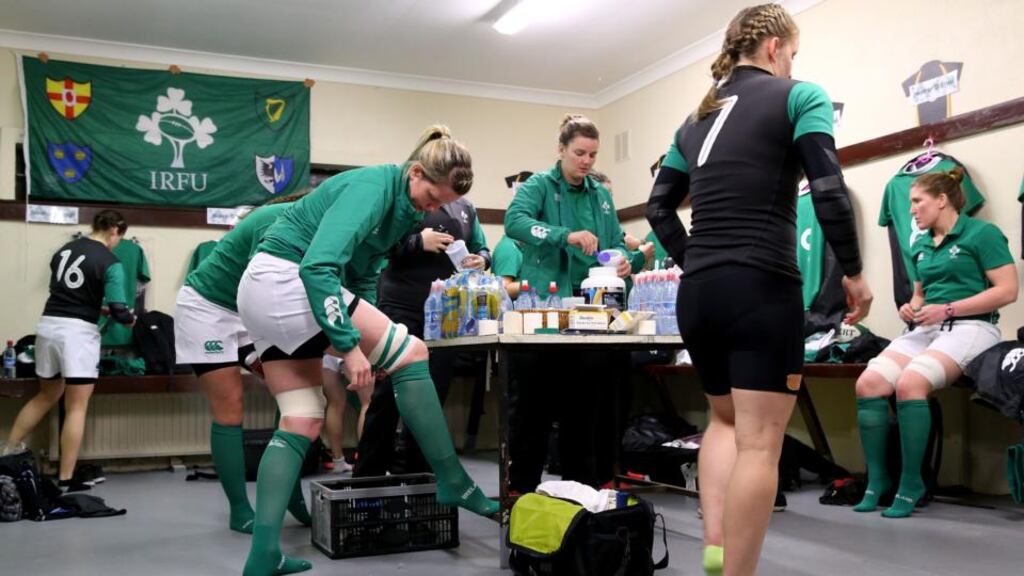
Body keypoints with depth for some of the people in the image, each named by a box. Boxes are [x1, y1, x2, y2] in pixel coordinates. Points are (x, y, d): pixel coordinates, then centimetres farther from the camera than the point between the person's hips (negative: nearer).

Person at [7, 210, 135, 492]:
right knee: (77, 407, 1)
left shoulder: (64, 249, 11)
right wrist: (130, 319, 9)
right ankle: (65, 480, 3)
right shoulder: (110, 263, -10)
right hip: (78, 331, -7)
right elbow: (119, 312, -13)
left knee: (46, 396, 25)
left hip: (48, 324, 7)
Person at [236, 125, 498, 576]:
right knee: (411, 353, -10)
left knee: (301, 422, 7)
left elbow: (363, 273, 17)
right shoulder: (373, 188, -18)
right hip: (286, 280, -10)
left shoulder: (403, 205, 11)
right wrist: (350, 344, -27)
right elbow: (318, 266, -27)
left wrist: (363, 344, 12)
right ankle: (453, 483, -2)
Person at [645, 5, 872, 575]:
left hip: (696, 292, 7)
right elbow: (830, 193, -11)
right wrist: (855, 272, -2)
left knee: (727, 421, 23)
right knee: (759, 442, -1)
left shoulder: (696, 119, 17)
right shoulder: (798, 97, 0)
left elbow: (659, 208, 17)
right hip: (763, 289, -6)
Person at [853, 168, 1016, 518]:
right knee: (868, 383, -19)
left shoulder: (982, 233, -3)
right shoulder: (920, 246, 18)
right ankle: (877, 479, -9)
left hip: (970, 328, -6)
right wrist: (910, 309, 4)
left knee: (910, 383, -33)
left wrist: (947, 310, -16)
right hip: (925, 330, 7)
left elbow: (1007, 290, -10)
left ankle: (911, 483, -19)